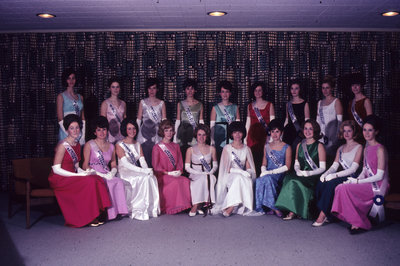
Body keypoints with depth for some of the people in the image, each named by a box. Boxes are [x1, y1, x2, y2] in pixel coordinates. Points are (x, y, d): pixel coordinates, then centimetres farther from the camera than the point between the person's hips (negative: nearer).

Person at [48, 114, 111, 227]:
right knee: (89, 182, -28)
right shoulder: (63, 145, -12)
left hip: (72, 176, 7)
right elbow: (56, 169, -16)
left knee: (97, 179, -17)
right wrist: (78, 175, -20)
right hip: (60, 179, -7)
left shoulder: (77, 145, 13)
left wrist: (84, 172, -6)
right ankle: (87, 218, -17)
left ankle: (95, 216, -14)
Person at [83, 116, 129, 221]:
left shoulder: (111, 146, 17)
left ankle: (119, 210, -26)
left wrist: (112, 173, -4)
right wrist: (100, 174, -15)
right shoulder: (89, 145, 3)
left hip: (107, 175, 4)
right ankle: (110, 213, -26)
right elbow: (85, 166, -3)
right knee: (109, 184, -33)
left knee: (120, 182, -28)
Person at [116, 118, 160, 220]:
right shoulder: (119, 145, -4)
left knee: (152, 177, -26)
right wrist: (143, 171, -26)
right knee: (144, 178, -32)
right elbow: (125, 164, -16)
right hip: (125, 173, -5)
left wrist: (147, 170, -18)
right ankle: (139, 211, -28)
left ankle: (151, 209, -24)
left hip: (137, 172, 5)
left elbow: (142, 160, 5)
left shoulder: (138, 144, 16)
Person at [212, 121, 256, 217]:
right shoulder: (227, 148, 4)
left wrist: (247, 173, -14)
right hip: (229, 177, -3)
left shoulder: (246, 149, 14)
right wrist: (241, 171, -16)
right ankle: (230, 208, -38)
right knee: (238, 177, -35)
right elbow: (227, 168, -4)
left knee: (247, 180, -31)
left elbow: (249, 168, 10)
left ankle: (230, 208, -35)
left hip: (242, 176, 3)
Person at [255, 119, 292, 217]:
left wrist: (270, 172, -14)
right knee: (258, 181, -31)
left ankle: (270, 207, -25)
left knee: (267, 178, -36)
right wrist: (263, 171, -8)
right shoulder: (267, 146, 18)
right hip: (267, 174, 4)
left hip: (279, 175, -3)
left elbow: (287, 167, -4)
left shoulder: (286, 148, 5)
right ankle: (274, 208, -23)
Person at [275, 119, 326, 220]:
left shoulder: (319, 146, 2)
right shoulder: (300, 145, 18)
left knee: (295, 182, -31)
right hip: (301, 175, 5)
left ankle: (293, 212, -24)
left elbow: (322, 168, -4)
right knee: (288, 178, -27)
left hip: (313, 177, -4)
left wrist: (308, 173, -17)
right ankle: (292, 210, -26)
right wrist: (298, 171, -5)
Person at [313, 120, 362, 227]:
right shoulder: (340, 148, 21)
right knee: (321, 182, -24)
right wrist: (326, 173, -10)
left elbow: (353, 169, -10)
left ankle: (323, 215, -29)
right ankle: (325, 215, -23)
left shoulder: (358, 147, 1)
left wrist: (335, 175, -20)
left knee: (331, 183, -34)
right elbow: (334, 166, 13)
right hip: (341, 176, 6)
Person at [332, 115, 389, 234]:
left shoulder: (380, 149, -11)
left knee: (345, 188, -24)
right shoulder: (366, 148, 14)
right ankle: (357, 222, -9)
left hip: (378, 187, -8)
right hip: (368, 184, 8)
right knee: (340, 188, -15)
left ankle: (358, 223, -13)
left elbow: (380, 176, -16)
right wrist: (355, 180, -5)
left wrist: (357, 181, -14)